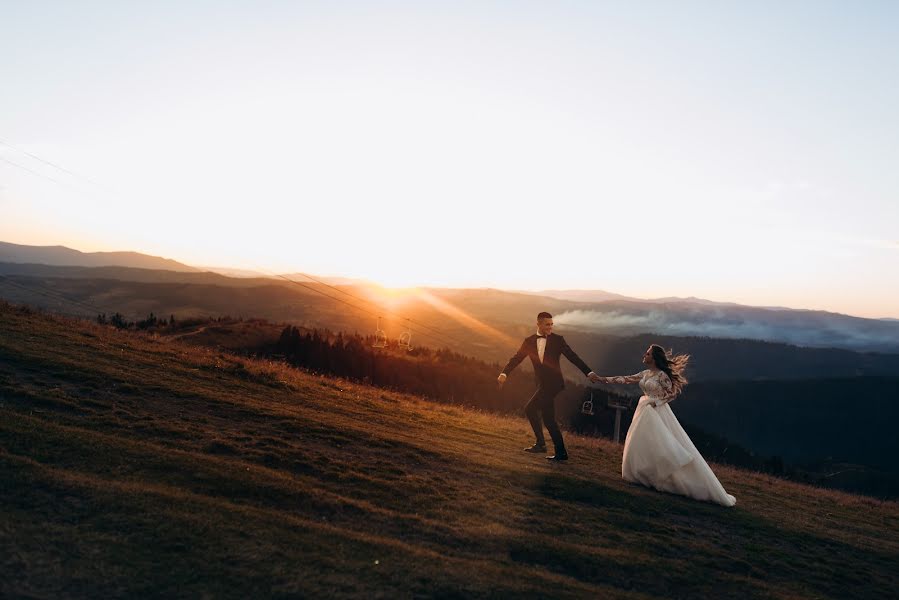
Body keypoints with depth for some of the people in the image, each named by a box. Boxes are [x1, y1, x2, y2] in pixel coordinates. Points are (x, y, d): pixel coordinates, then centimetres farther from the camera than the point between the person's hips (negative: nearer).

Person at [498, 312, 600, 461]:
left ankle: (540, 443, -4)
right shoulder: (529, 341, 7)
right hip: (543, 384, 5)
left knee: (530, 409, -15)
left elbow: (573, 357, -4)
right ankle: (561, 453, 21)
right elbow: (517, 358, 1)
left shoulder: (558, 340, -2)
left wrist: (589, 372, -13)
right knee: (548, 419, 11)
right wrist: (504, 373, -13)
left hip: (553, 383, -5)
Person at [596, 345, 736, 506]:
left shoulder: (662, 375, -11)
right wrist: (604, 379, 6)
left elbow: (673, 393, -9)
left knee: (667, 447, -8)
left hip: (657, 411, -8)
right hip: (645, 412, 8)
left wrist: (656, 401, -16)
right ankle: (645, 476, 18)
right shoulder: (645, 374, 10)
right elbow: (626, 379, 10)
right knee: (640, 444, 7)